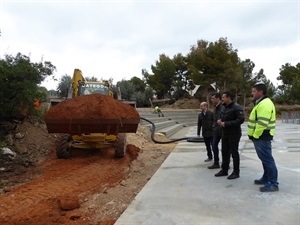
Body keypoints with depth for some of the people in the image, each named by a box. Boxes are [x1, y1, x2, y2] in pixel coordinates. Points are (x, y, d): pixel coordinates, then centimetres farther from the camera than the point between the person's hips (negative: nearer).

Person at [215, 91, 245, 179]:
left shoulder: (236, 107, -16)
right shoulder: (224, 107, 12)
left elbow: (241, 120, -24)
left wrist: (226, 124, -24)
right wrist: (220, 121, 0)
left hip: (234, 134, -8)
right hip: (225, 133, 8)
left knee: (234, 153, 2)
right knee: (225, 152, 14)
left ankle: (236, 172, 15)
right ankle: (224, 170, 26)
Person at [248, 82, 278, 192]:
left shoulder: (265, 104, -19)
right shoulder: (261, 103, 17)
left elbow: (262, 123, -26)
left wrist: (255, 135, -18)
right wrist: (254, 135, 19)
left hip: (261, 136, -11)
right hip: (260, 136, 11)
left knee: (267, 159, -6)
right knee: (265, 158, 18)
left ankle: (273, 184, 1)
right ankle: (266, 178, 29)